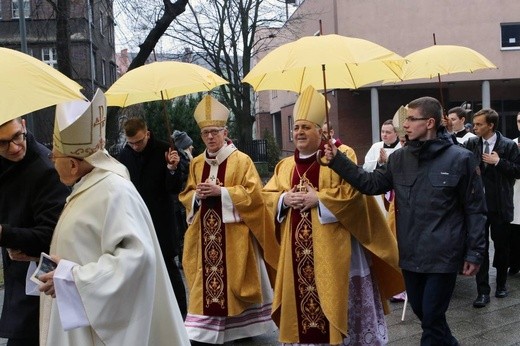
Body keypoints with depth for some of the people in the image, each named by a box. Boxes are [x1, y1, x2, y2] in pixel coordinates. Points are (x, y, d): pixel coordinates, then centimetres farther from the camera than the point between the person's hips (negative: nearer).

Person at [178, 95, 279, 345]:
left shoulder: (241, 160, -5)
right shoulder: (196, 164, 10)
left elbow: (253, 194, -11)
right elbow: (185, 195, 13)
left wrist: (221, 192, -19)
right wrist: (198, 195, -10)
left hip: (233, 234, -4)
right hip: (205, 235, 4)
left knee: (235, 280, 2)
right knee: (206, 281, 4)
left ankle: (243, 325, 17)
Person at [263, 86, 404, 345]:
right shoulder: (286, 166, 13)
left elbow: (354, 191, -15)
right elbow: (267, 196, 14)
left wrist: (318, 198, -18)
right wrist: (284, 199, -7)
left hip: (332, 251, -5)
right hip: (298, 253, 5)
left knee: (338, 304, 2)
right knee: (301, 302, 10)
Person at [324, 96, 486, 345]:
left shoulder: (460, 159, -10)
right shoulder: (399, 158, 5)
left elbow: (475, 209, -7)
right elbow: (372, 183, 2)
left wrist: (475, 252, -8)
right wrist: (338, 161, -7)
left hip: (443, 256, -5)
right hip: (410, 254, 6)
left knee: (432, 318, 1)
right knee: (422, 313, 18)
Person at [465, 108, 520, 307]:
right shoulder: (471, 144, 3)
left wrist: (499, 162, -15)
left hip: (500, 206, -1)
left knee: (501, 246, 12)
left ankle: (501, 283, 32)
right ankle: (483, 291, 7)